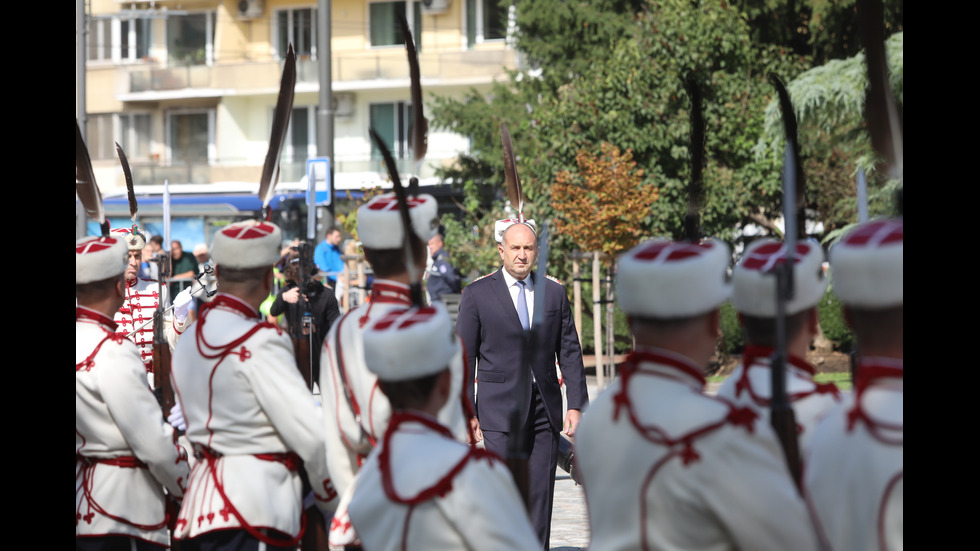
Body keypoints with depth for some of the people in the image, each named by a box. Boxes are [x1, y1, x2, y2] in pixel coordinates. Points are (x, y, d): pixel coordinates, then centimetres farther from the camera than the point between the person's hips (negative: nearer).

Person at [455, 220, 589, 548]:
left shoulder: (554, 292, 10)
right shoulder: (477, 294, 0)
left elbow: (570, 352, 10)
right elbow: (464, 357, 0)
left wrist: (577, 404, 3)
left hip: (545, 409, 3)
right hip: (500, 408, -3)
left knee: (541, 493, 3)